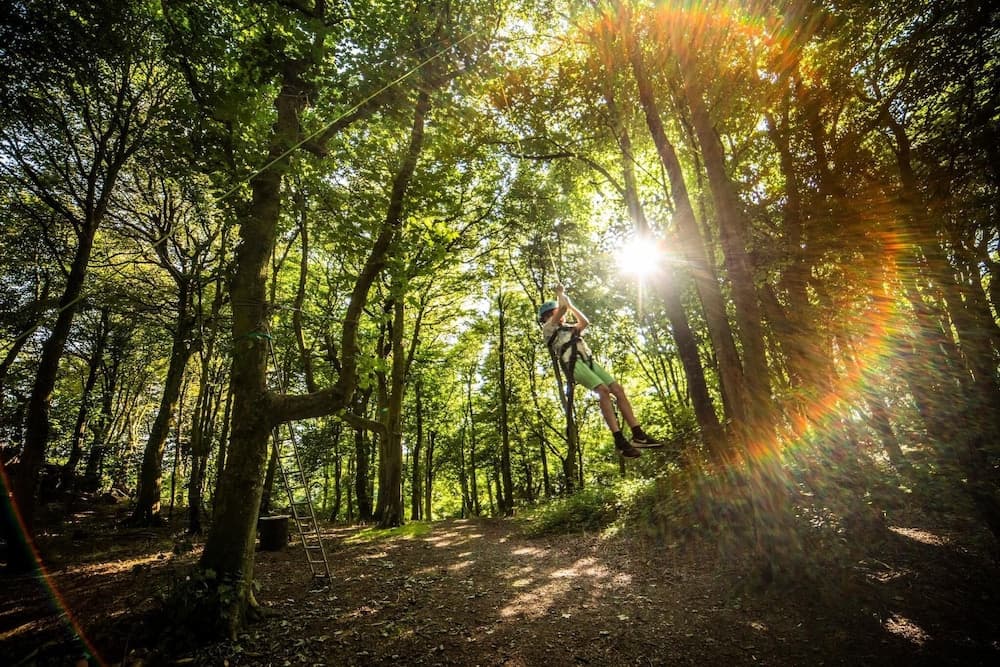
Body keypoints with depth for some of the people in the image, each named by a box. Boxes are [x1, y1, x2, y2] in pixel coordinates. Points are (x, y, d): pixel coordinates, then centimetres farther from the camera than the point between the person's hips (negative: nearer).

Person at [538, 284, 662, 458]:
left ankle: (638, 435, -12)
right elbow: (562, 308, 2)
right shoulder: (548, 327, 13)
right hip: (573, 362, -8)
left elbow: (585, 322, 32)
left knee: (618, 389, -10)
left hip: (588, 360, 8)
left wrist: (571, 305, 37)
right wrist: (560, 293, 21)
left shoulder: (568, 327, 36)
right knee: (603, 390, -28)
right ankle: (619, 440, -32)